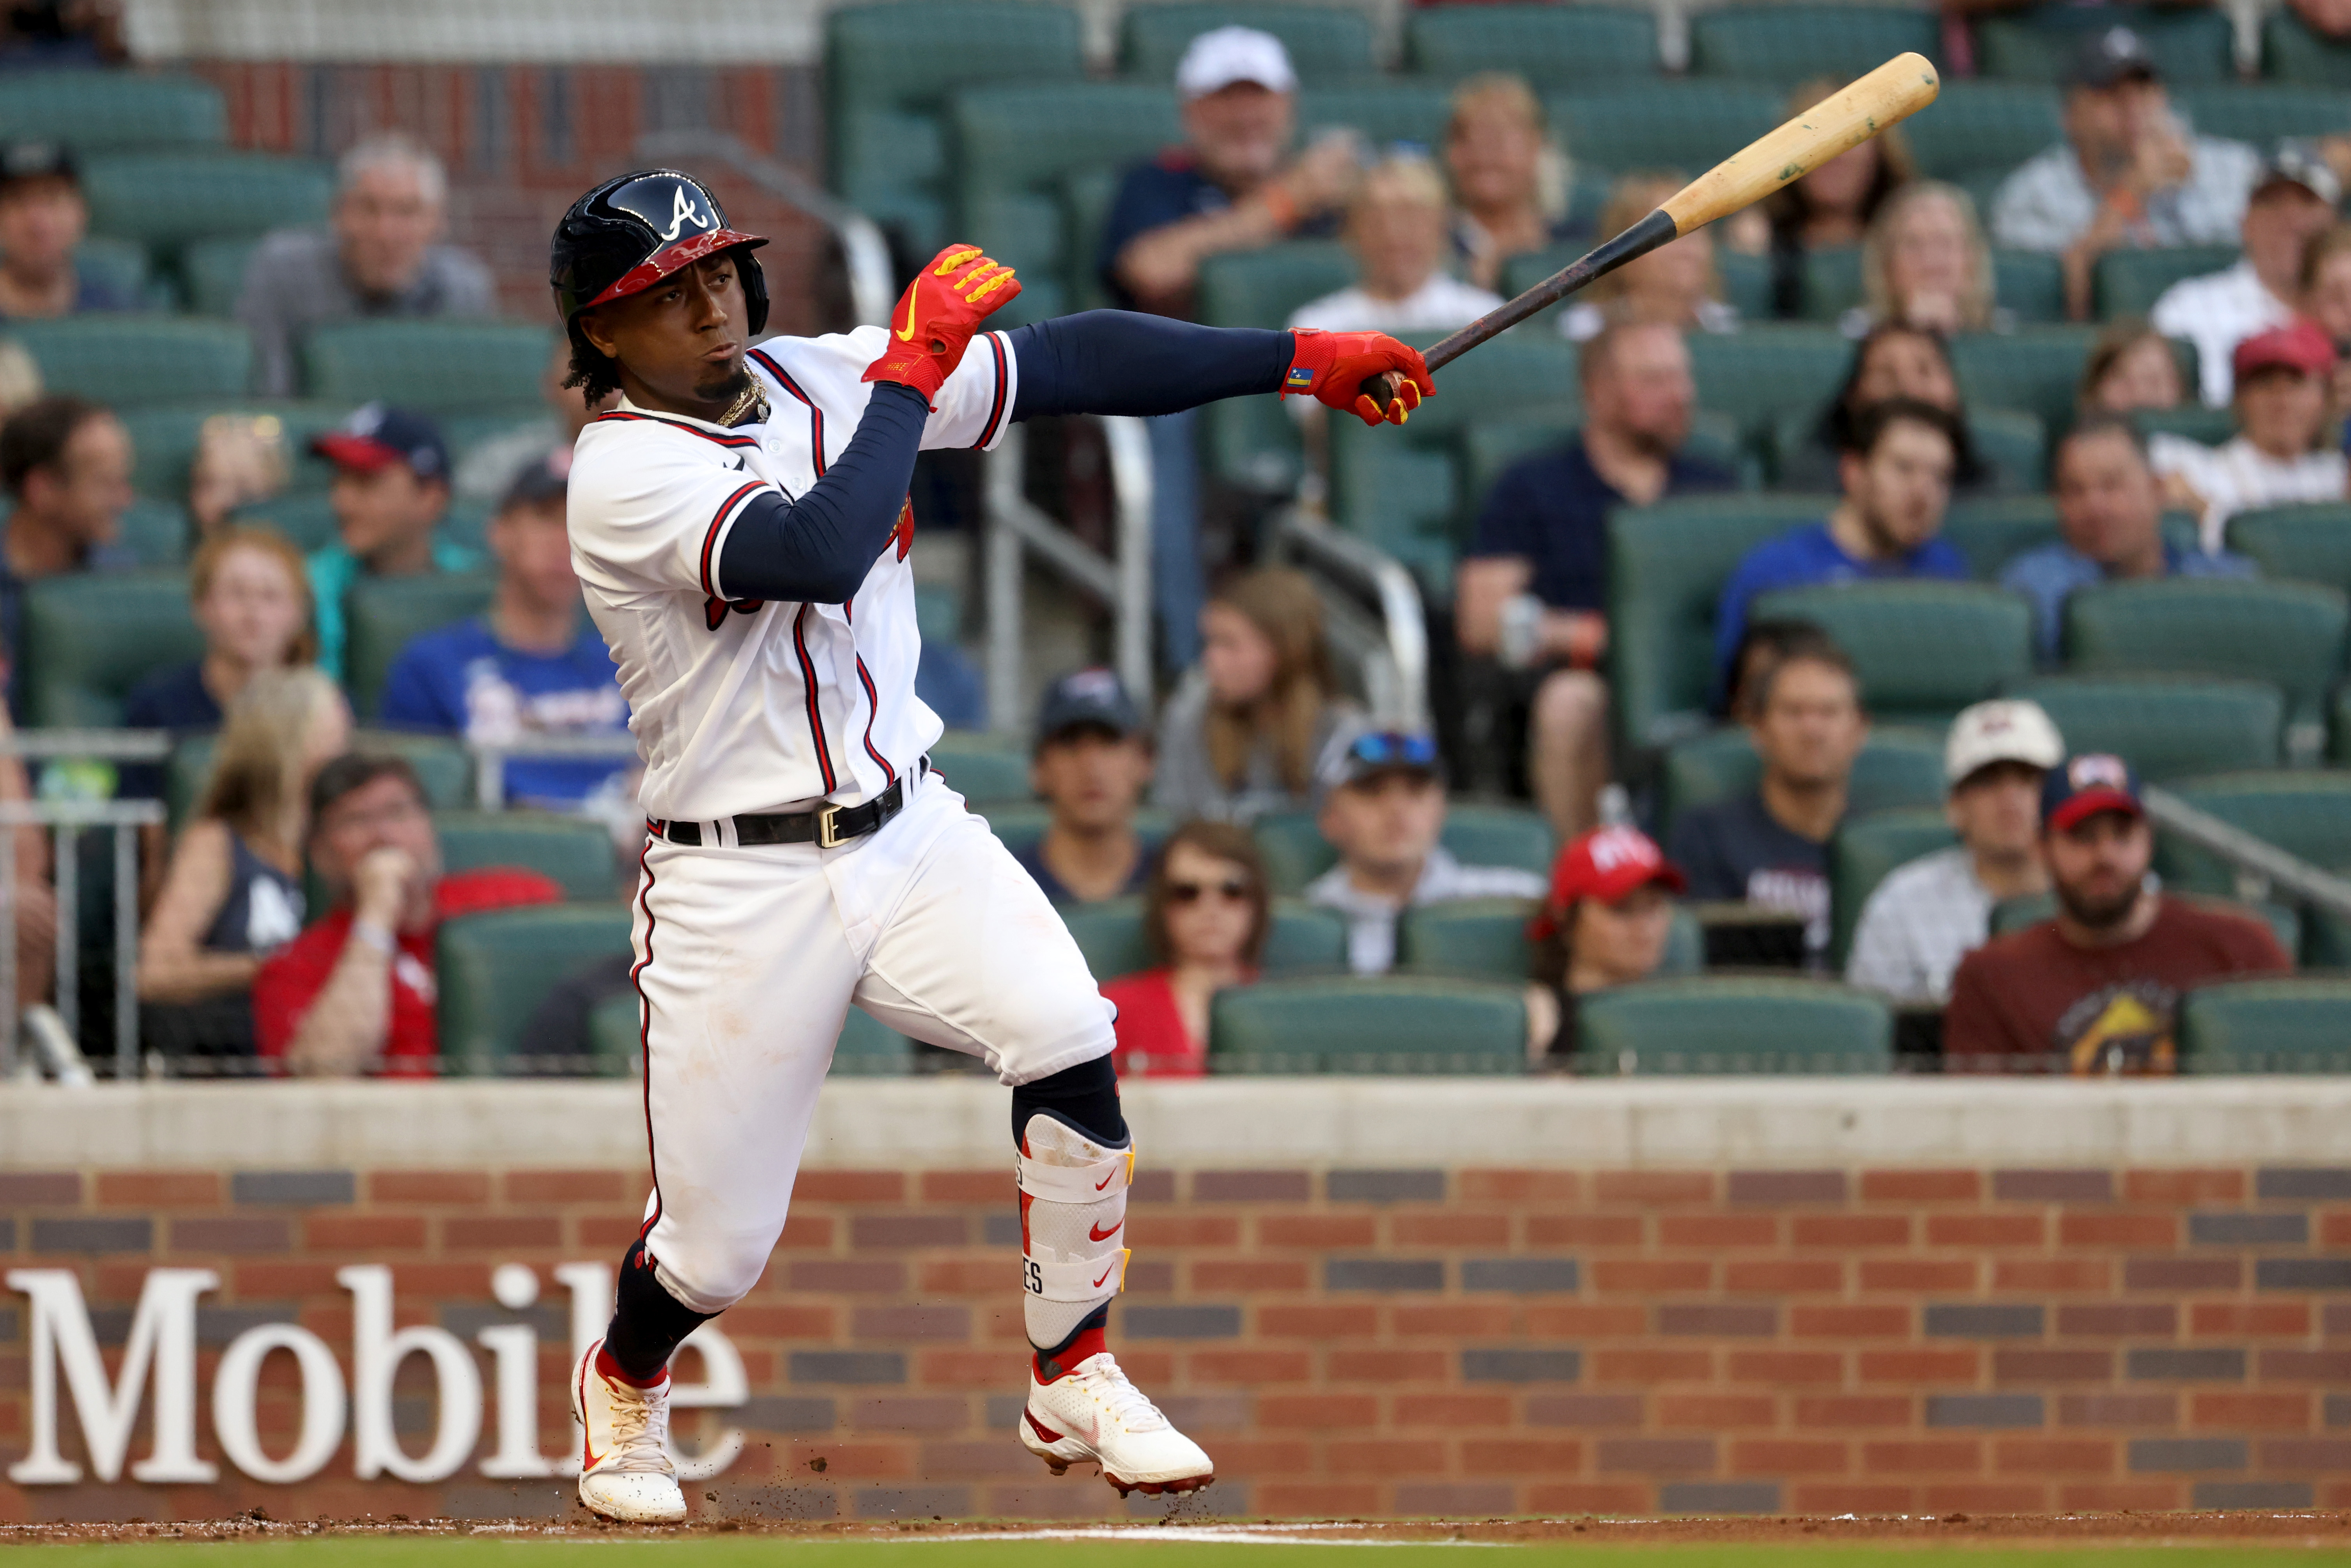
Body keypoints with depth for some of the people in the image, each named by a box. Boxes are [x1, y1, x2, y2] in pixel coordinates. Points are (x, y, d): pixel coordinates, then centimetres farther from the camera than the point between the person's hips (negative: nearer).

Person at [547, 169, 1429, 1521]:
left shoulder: (825, 380, 4)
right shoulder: (626, 470, -15)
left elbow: (1071, 364, 4)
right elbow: (821, 554, -32)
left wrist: (1300, 361, 1)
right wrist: (912, 371, -25)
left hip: (910, 836, 5)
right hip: (740, 888, -5)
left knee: (1069, 1038, -21)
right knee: (717, 1247, 0)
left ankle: (1074, 1384, -4)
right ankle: (625, 1384, 36)